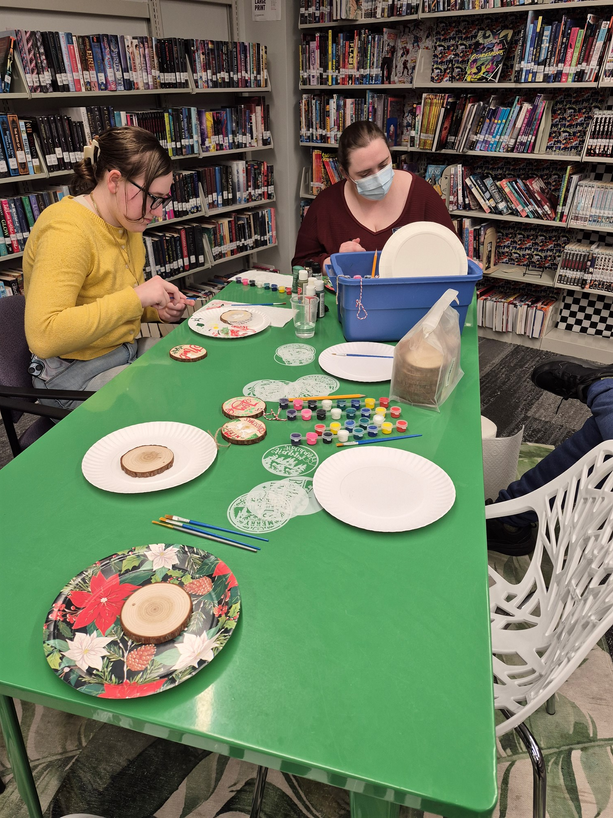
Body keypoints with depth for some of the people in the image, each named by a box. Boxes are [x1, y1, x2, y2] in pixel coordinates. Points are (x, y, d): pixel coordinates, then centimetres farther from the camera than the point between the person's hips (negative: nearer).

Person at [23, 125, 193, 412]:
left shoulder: (128, 224, 6)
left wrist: (158, 310, -3)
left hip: (127, 353, 9)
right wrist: (136, 297, -32)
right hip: (74, 375, -9)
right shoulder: (66, 230, -22)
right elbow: (43, 337, -33)